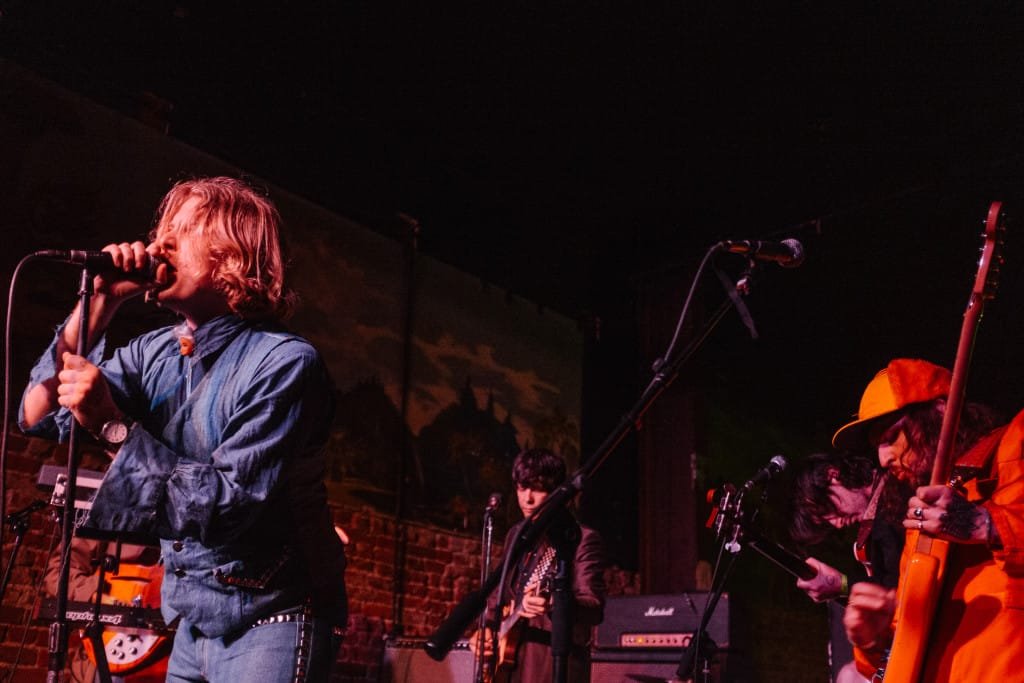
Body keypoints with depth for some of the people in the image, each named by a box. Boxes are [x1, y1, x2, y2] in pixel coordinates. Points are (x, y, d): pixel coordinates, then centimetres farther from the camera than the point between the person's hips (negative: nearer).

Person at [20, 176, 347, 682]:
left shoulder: (283, 362, -18)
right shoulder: (155, 353, 3)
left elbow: (228, 507, -24)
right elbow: (38, 417, 0)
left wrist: (112, 427, -26)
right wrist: (100, 303, -8)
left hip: (271, 622, -7)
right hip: (195, 619, 7)